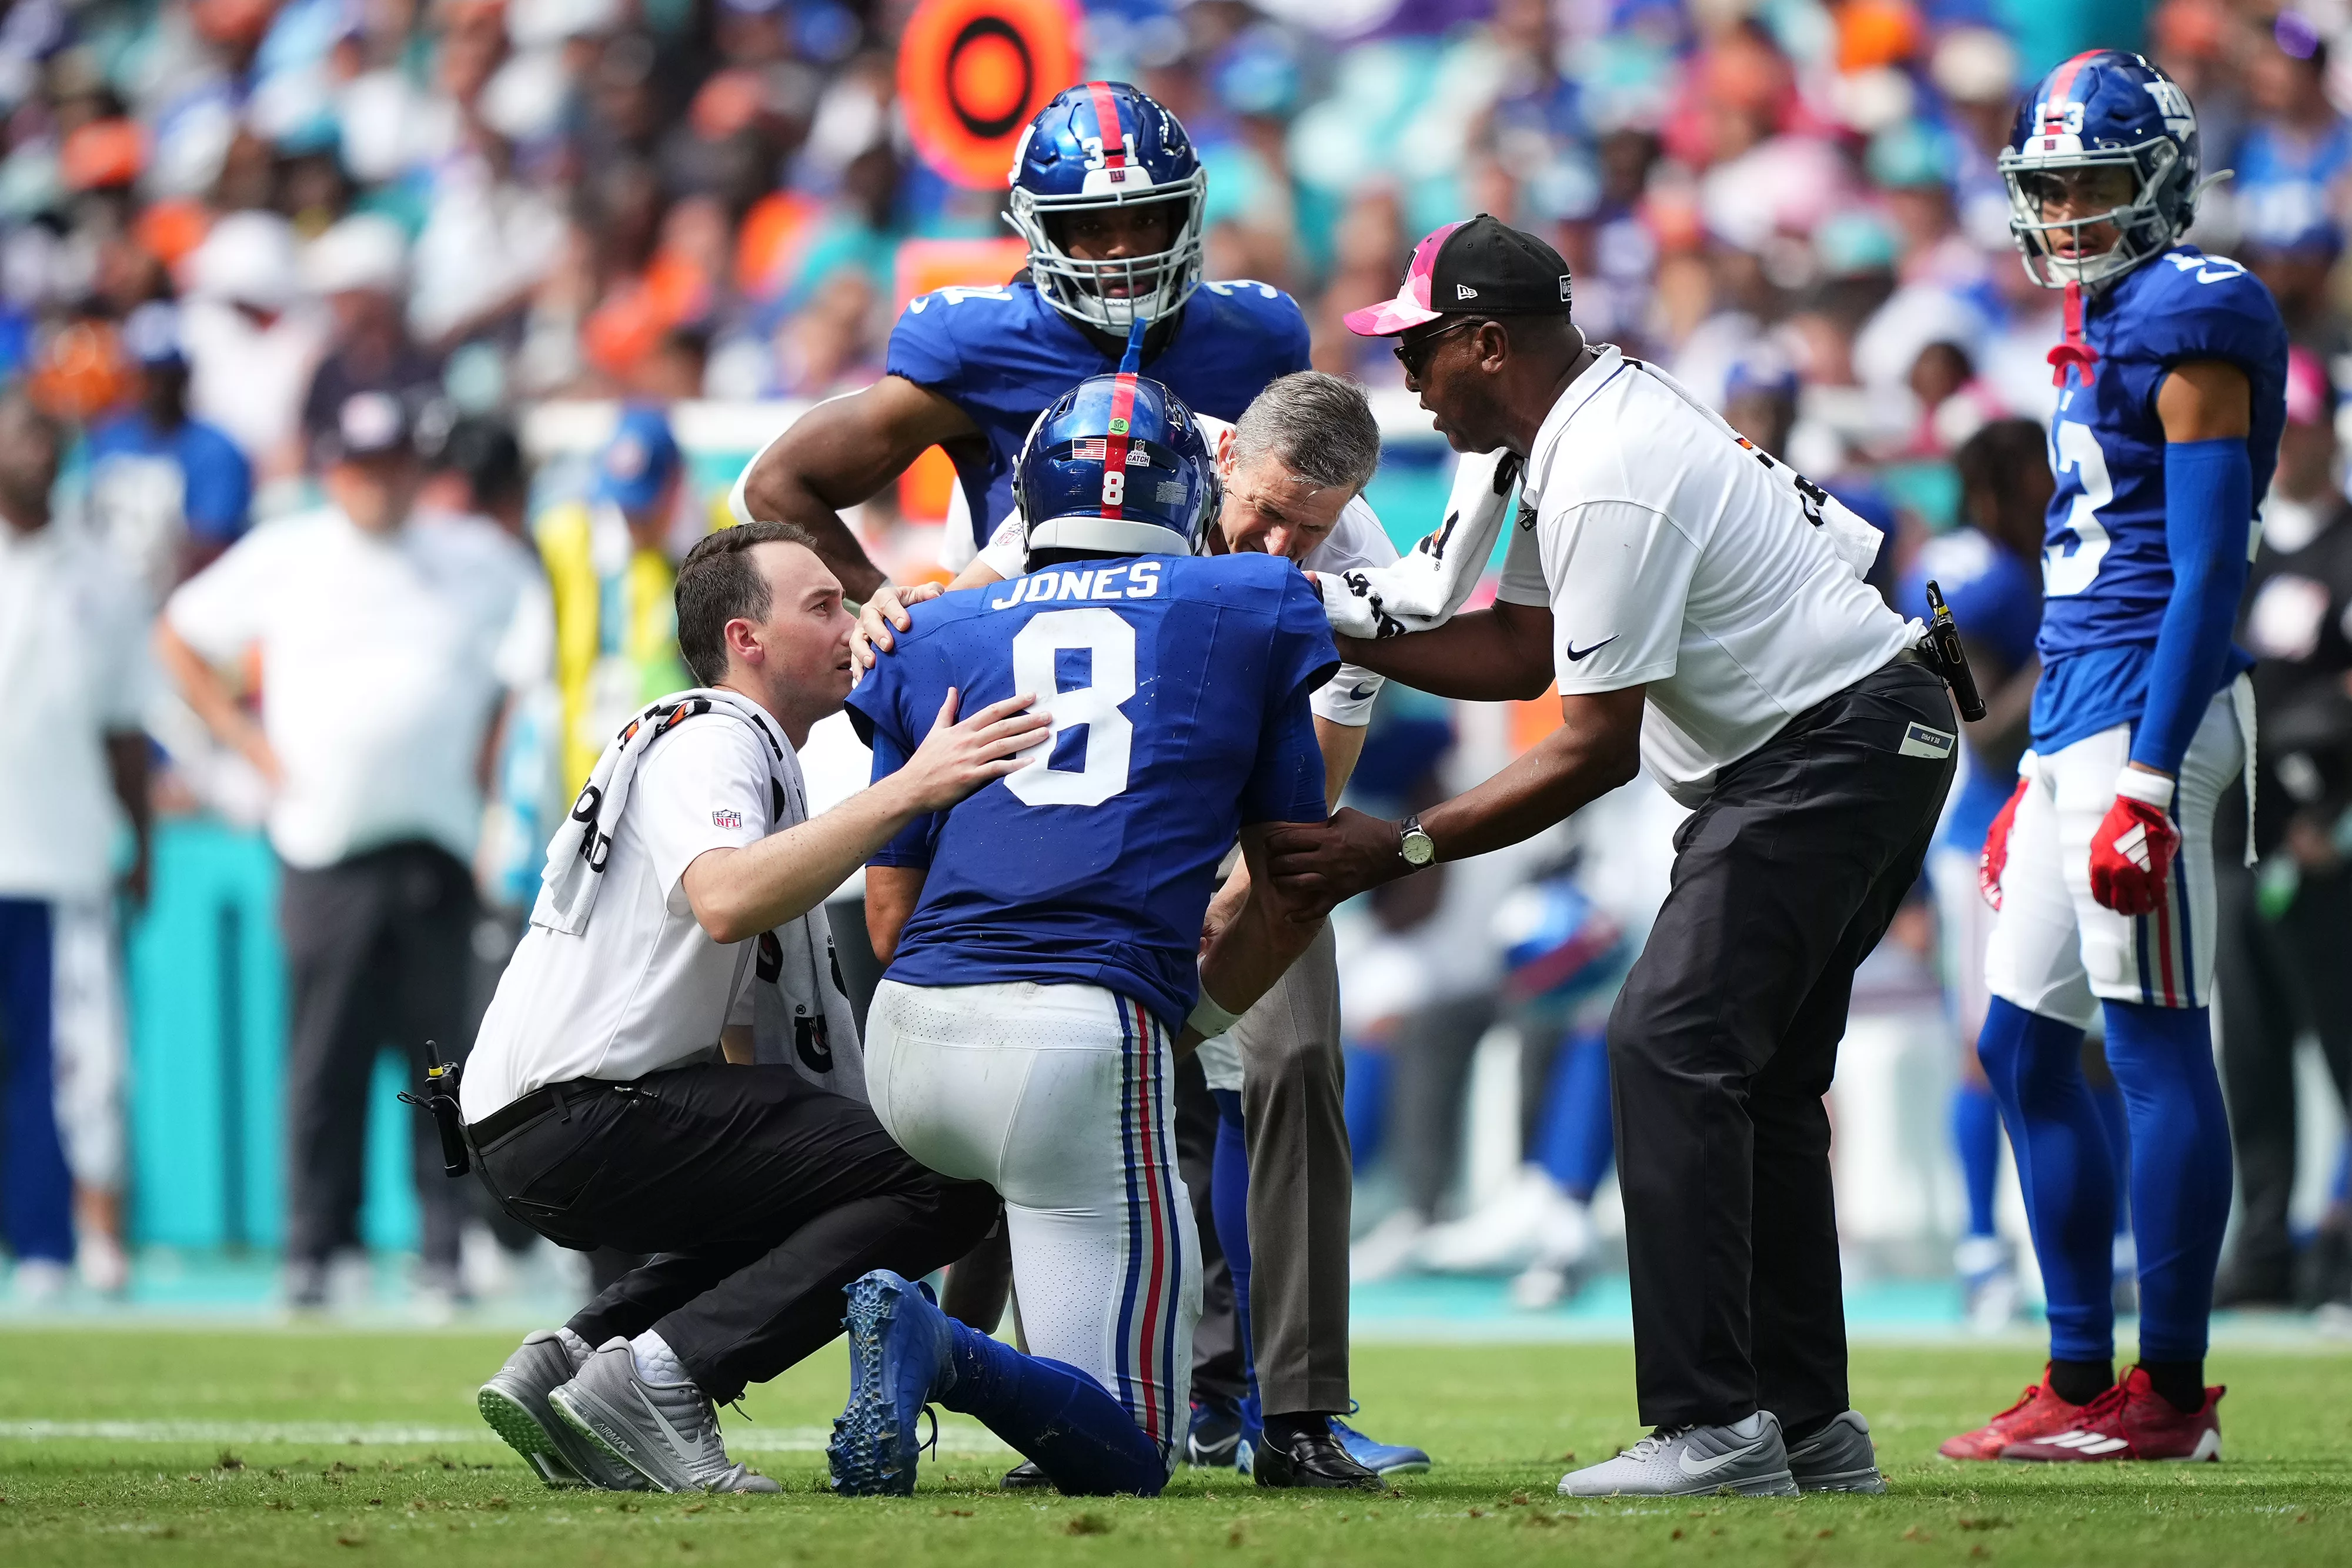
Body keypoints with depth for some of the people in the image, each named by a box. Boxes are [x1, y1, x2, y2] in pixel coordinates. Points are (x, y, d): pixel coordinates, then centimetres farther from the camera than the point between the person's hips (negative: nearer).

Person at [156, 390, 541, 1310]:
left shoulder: (481, 562, 10)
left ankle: (449, 1246, 1)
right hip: (325, 850, 0)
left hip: (439, 846, 0)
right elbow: (179, 639, 17)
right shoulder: (280, 559, 9)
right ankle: (313, 1249, 2)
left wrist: (496, 751, 6)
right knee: (325, 1056, -3)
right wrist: (247, 742, 8)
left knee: (443, 1052, -3)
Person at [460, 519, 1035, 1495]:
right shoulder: (711, 743, -7)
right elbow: (725, 901, -31)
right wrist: (908, 791, -32)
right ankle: (662, 1375, -19)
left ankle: (573, 1359, 12)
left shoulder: (748, 754, 24)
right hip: (580, 1122, -10)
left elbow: (737, 1037, 27)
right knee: (944, 1189, -12)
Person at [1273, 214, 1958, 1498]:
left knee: (1672, 1044, -17)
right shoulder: (1583, 425, 9)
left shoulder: (1612, 479, -23)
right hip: (1809, 747, 11)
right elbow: (1519, 653, 16)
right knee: (1754, 1069, 13)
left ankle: (1714, 1429, -22)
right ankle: (1808, 1426, 16)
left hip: (1838, 749, -11)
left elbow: (1595, 747, -21)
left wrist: (1397, 850, -19)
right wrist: (1332, 625, 7)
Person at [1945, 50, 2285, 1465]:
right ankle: (2083, 1385, 16)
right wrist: (2044, 772, 23)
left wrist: (2147, 781, -22)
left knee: (2158, 1046, -7)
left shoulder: (2191, 325, -11)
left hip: (2148, 718, -10)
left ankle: (2172, 1391, -5)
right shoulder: (2106, 323, 18)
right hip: (2079, 722, 10)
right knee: (2024, 1046, 11)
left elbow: (2208, 573, -17)